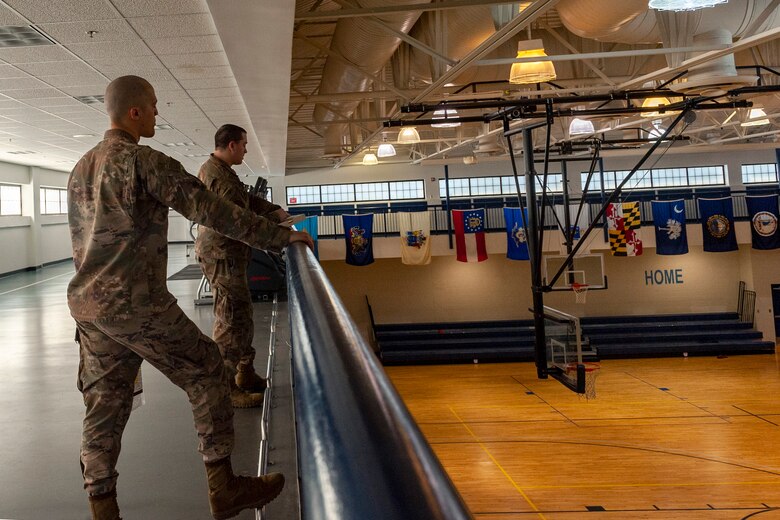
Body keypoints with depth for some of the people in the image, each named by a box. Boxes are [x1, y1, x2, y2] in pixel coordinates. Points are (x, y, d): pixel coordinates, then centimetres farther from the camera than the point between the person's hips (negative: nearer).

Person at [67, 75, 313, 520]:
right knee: (206, 372, 4)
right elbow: (211, 210, -15)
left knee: (105, 403, 11)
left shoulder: (81, 167, 16)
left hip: (86, 302, 8)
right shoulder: (145, 162, -11)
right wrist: (280, 236, -11)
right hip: (136, 302, -8)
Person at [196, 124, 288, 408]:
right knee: (231, 319, -7)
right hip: (222, 254, -11)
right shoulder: (218, 174, -18)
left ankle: (245, 374, 28)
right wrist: (275, 220, -11)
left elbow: (249, 199, 21)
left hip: (227, 253, 11)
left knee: (241, 316, 17)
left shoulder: (215, 170, 17)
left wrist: (274, 209, 6)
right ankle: (227, 388, 0)